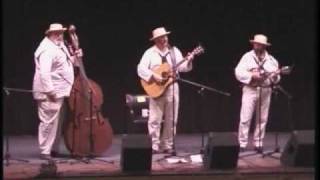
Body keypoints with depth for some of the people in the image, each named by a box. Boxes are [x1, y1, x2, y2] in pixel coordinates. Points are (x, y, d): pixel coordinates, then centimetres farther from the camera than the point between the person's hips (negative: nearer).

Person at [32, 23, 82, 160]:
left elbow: (63, 65, 25)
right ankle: (45, 151, -4)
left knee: (56, 122, 16)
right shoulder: (48, 49, -17)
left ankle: (53, 149, 25)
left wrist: (74, 58, 9)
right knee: (49, 122, -9)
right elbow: (44, 72, -25)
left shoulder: (58, 47, 15)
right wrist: (50, 91, -28)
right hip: (50, 93, -11)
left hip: (59, 91, 11)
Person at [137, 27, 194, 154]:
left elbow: (181, 67, 4)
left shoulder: (174, 51, 9)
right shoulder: (150, 53, -2)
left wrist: (188, 61, -14)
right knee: (155, 119, -4)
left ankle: (168, 146, 13)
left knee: (171, 120, 6)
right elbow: (141, 69, -9)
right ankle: (155, 146, 3)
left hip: (172, 87, 4)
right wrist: (153, 76, -20)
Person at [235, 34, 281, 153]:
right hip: (250, 90, -3)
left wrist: (275, 76, -12)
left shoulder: (271, 59, 8)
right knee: (245, 118, -7)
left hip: (265, 91, 3)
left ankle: (258, 144, 15)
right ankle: (242, 144, -3)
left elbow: (276, 77, 11)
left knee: (262, 119, 6)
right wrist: (252, 75, -18)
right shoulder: (247, 57, 0)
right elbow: (238, 72, -7)